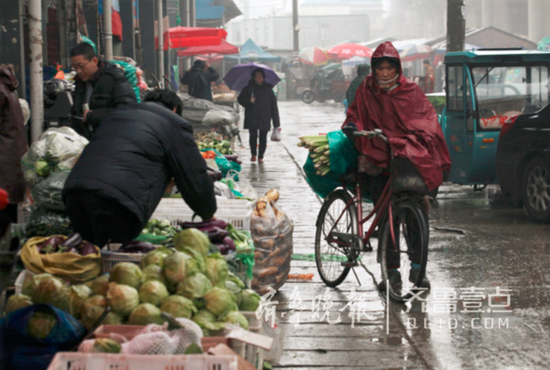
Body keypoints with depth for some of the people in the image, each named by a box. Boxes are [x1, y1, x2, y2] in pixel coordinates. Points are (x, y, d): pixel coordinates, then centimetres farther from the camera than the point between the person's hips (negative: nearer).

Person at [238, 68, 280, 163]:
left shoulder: (268, 90, 6)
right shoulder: (249, 88, 6)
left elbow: (273, 106, 5)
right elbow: (241, 99, 7)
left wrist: (276, 123, 0)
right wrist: (249, 101, -16)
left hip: (265, 118, 0)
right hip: (252, 118, 0)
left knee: (263, 137, 0)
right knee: (253, 136, -3)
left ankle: (260, 156, 10)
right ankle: (253, 154, 16)